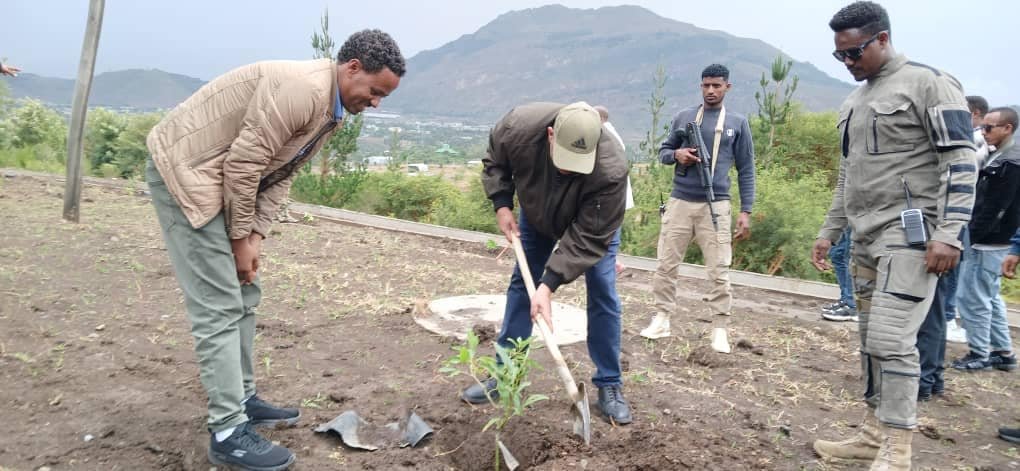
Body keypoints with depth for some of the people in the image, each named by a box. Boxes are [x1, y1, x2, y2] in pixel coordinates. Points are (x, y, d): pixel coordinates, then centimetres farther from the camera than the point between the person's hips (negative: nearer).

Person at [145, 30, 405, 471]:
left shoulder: (331, 109, 8)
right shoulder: (303, 88, -25)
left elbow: (280, 174, 8)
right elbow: (243, 163, -25)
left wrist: (256, 235, -1)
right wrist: (241, 237, -15)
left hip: (222, 179, 10)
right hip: (184, 169, -10)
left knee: (243, 296, 13)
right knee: (218, 306, -10)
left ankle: (241, 399, 26)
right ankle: (228, 433, -4)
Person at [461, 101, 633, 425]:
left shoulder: (611, 170, -44)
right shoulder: (519, 125, -36)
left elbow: (587, 238, -37)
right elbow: (494, 162, -11)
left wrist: (549, 285, -41)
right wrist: (502, 205, -21)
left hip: (594, 223, -3)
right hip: (537, 214, 3)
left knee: (603, 295, -8)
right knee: (521, 284, 4)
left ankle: (609, 387, 5)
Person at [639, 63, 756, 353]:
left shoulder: (737, 123, 6)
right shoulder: (683, 117, 9)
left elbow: (746, 170, 7)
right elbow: (663, 151, 16)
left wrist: (746, 211, 1)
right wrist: (676, 154, -9)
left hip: (716, 206, -1)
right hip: (680, 202, 2)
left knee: (719, 270, -1)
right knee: (666, 264, 4)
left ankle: (719, 328, 9)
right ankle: (662, 319, 17)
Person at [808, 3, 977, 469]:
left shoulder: (928, 83, -6)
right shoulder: (853, 102, 17)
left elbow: (960, 162, -13)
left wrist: (948, 234, -21)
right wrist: (828, 231, 19)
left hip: (909, 234, -8)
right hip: (866, 237, 8)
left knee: (892, 338, -13)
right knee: (871, 338, 10)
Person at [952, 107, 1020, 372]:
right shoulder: (997, 158, 14)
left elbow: (994, 209, -21)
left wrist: (969, 236, -19)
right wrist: (969, 235, 12)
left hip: (987, 245, -10)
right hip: (987, 243, 10)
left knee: (973, 298, -3)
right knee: (991, 298, 16)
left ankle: (979, 354, 7)